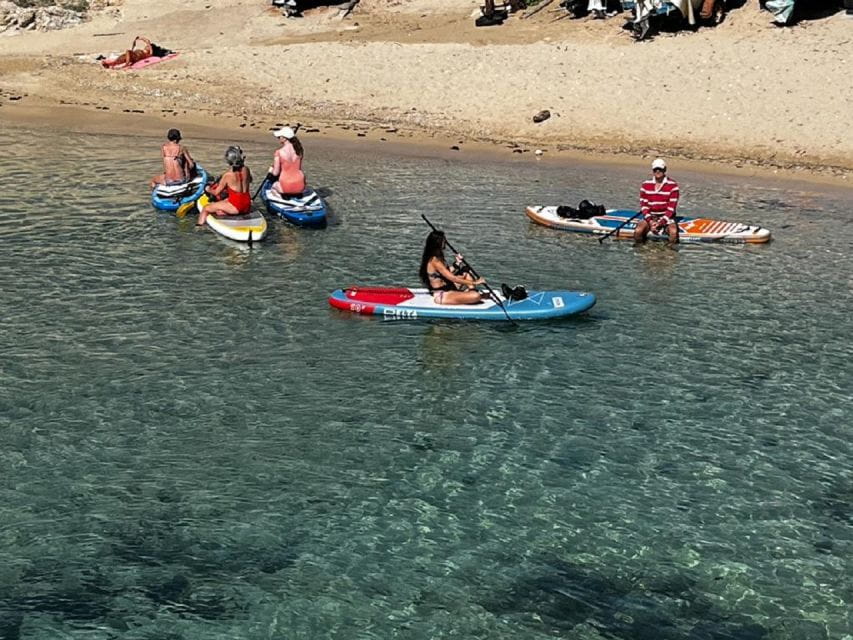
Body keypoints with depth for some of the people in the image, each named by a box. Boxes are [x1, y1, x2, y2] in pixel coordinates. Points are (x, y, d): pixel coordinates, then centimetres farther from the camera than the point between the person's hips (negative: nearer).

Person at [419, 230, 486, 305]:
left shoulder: (438, 258, 10)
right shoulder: (434, 261, -21)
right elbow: (453, 278, -21)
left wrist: (457, 263, 8)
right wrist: (474, 283, -15)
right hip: (441, 296, -11)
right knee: (476, 296, -27)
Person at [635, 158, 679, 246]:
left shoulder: (673, 185, -5)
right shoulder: (646, 185, 3)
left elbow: (671, 207, -9)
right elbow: (644, 205, 1)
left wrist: (660, 223, -19)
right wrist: (650, 222, -14)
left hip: (666, 216, -2)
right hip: (650, 217, 2)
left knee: (673, 232, -32)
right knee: (638, 232, -25)